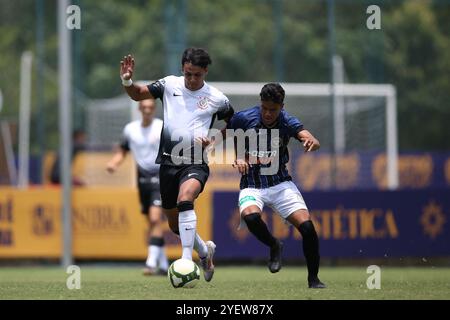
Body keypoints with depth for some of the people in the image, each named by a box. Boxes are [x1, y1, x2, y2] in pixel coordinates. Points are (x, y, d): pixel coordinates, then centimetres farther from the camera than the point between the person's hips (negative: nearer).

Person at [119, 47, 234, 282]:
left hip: (195, 163, -4)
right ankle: (204, 251, 42)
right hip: (169, 160, 4)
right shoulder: (169, 84, 2)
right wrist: (127, 81, -10)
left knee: (185, 199, -35)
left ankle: (186, 260, -38)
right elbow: (137, 94, 10)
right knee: (175, 224, 13)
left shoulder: (217, 99, -1)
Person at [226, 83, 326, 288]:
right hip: (252, 185, -1)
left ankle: (313, 278, 3)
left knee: (307, 226, -17)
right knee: (250, 216, -34)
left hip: (280, 183, 1)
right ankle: (274, 247, -2)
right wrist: (236, 159, -11)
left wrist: (311, 142, -48)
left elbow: (311, 139, -23)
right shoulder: (244, 118, -8)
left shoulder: (287, 122, -7)